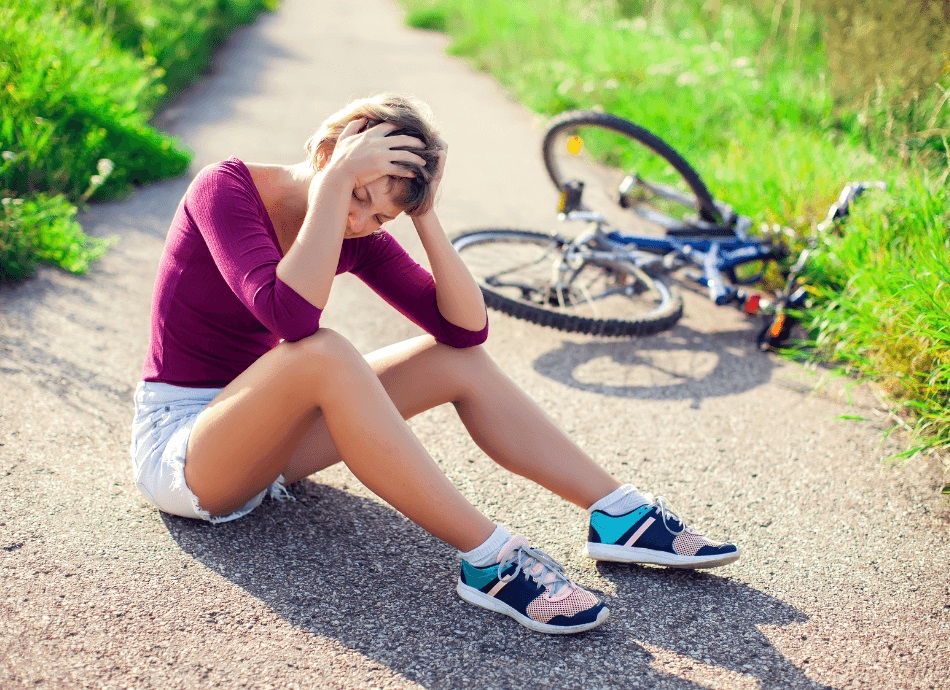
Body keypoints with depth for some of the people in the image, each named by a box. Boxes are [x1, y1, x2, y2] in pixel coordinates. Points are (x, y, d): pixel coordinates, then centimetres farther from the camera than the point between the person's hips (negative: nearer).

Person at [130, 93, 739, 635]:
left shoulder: (358, 236, -2)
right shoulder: (226, 187, -18)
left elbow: (466, 327, -9)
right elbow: (290, 314, -37)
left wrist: (425, 215, -16)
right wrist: (334, 182, -32)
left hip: (267, 440, 6)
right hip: (177, 444, -6)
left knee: (458, 360, -8)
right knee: (322, 353, -36)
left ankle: (622, 515, -7)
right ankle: (490, 562, -32)